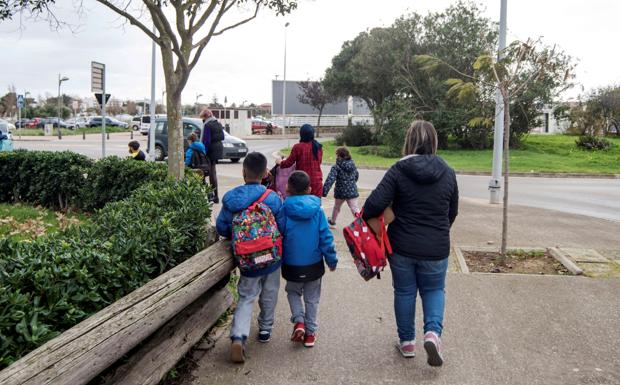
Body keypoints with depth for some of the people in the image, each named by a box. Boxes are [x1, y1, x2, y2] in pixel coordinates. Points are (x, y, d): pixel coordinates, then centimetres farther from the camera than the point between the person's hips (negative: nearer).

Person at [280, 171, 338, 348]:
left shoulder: (284, 210, -12)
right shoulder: (317, 210, -10)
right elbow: (326, 237, -7)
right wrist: (332, 260, 4)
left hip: (292, 265, -1)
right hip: (314, 264, 1)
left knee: (293, 292, 23)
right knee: (312, 298, 17)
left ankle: (299, 321, 4)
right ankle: (310, 332, 23)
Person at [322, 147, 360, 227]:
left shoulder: (336, 167, -13)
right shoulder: (353, 165, 5)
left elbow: (330, 180, -22)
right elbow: (356, 176, 21)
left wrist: (324, 191, -24)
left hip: (341, 191, -2)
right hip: (352, 191, 2)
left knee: (336, 207, 22)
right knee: (354, 208, -4)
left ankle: (332, 222, 43)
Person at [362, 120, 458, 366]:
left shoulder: (398, 170, -12)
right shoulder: (448, 173, -3)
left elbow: (376, 203, -20)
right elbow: (452, 212, 8)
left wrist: (362, 218, 1)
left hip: (402, 246, -1)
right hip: (436, 249, 1)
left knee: (404, 292, 16)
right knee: (434, 290, 20)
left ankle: (407, 342, 26)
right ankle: (433, 331, -2)